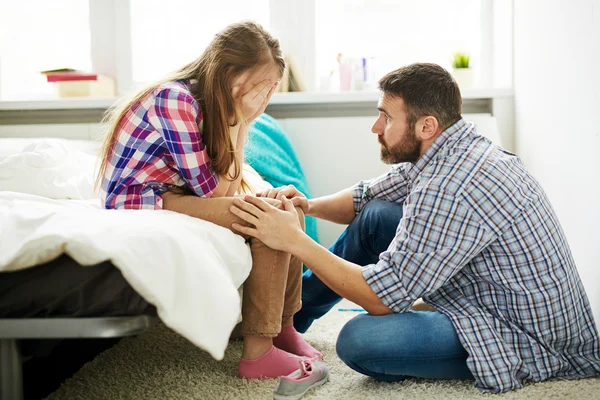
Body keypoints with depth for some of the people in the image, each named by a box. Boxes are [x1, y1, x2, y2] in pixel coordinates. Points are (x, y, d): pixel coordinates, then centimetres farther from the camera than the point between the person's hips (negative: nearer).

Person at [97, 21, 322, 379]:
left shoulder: (211, 105, 8)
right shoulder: (174, 98, -18)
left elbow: (227, 187, -1)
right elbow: (211, 191, -18)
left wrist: (238, 121, -10)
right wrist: (240, 122, -14)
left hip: (173, 198, 9)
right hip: (138, 205, -9)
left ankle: (283, 326, 6)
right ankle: (258, 353, -18)